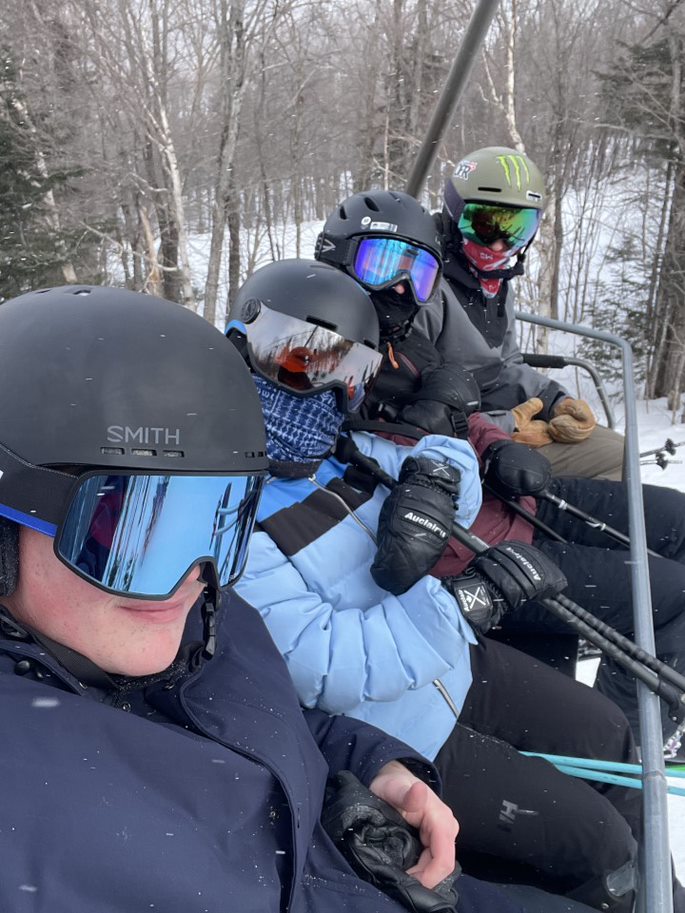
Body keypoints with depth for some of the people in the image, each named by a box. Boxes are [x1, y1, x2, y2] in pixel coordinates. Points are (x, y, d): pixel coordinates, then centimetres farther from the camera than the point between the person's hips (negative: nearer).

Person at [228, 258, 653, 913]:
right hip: (392, 741, -8)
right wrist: (460, 600, -39)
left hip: (455, 667, 8)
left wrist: (436, 477, -18)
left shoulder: (343, 453, -2)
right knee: (593, 845, -5)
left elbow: (450, 455, 7)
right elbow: (322, 668, -31)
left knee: (607, 735, 19)